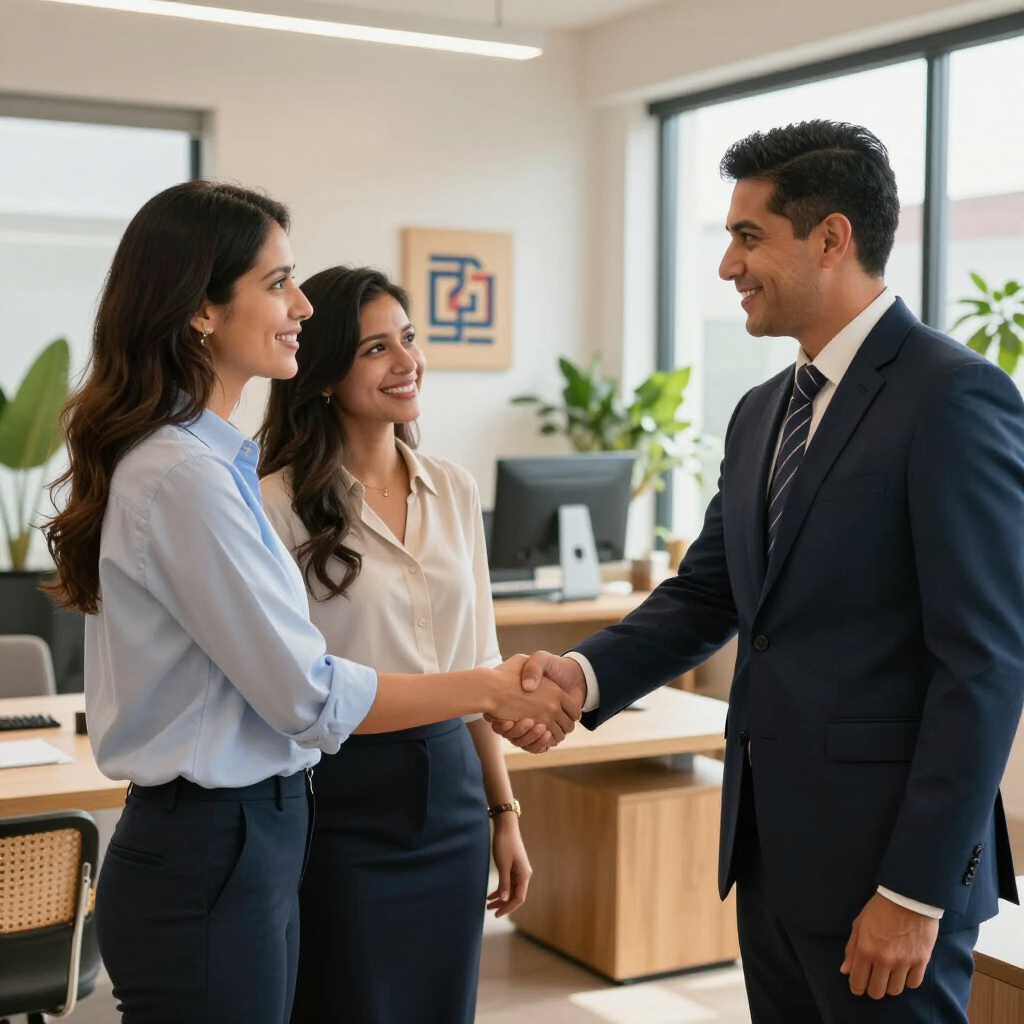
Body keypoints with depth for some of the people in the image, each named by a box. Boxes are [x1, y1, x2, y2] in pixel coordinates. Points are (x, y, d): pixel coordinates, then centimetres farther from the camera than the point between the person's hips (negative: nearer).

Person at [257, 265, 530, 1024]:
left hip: (448, 793, 5)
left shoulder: (453, 490, 6)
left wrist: (504, 811, 12)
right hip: (341, 803, -5)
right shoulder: (283, 504, -11)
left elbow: (477, 663, 11)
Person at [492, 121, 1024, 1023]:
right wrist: (587, 674, -6)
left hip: (886, 850, -7)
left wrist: (917, 891, -18)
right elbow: (705, 594, 13)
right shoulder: (762, 413, 12)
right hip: (770, 844, 8)